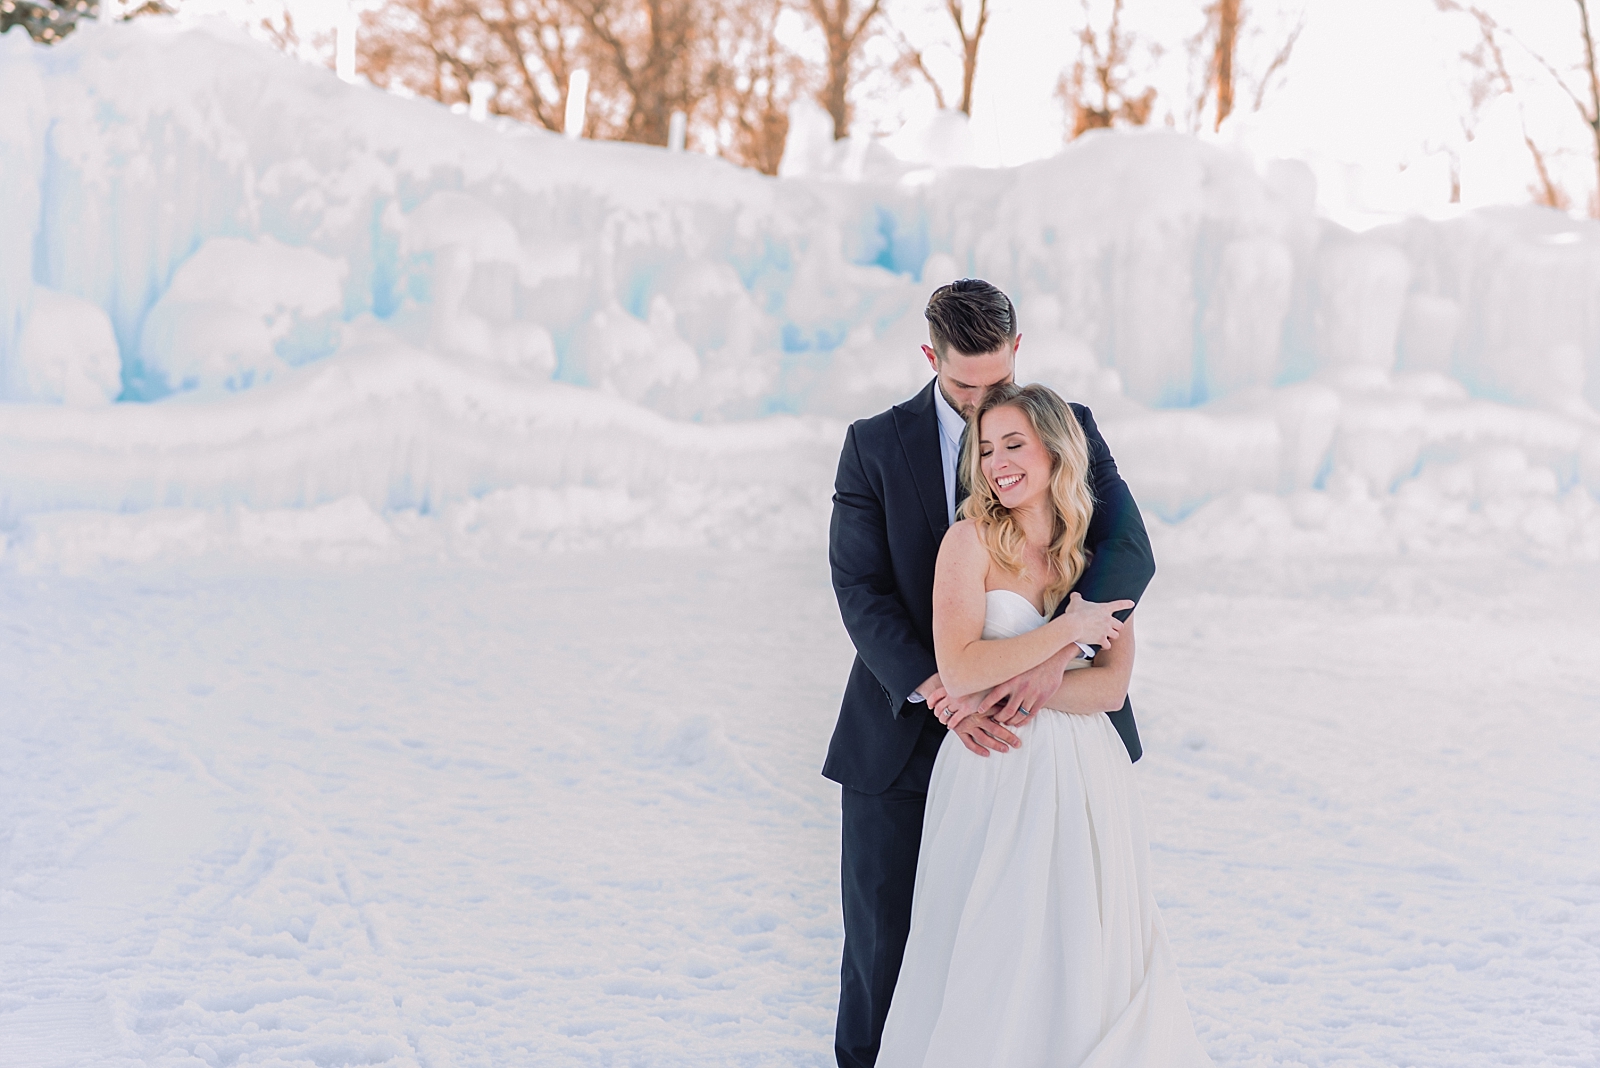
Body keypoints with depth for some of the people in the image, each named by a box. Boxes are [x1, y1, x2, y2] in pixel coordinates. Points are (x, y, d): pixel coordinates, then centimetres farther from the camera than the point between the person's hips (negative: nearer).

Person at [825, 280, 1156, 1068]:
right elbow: (861, 591, -9)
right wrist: (938, 694, -23)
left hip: (1015, 719, 0)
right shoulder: (875, 446, -2)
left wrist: (1058, 653, -31)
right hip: (902, 730, 0)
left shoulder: (1067, 429, -1)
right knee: (879, 936, 6)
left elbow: (1128, 548, -14)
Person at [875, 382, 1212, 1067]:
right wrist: (1067, 629, -15)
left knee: (1084, 963, 7)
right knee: (990, 961, 1)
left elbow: (1112, 687, -4)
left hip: (1082, 779, 3)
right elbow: (958, 671, -18)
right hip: (992, 780, -3)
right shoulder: (971, 540, -6)